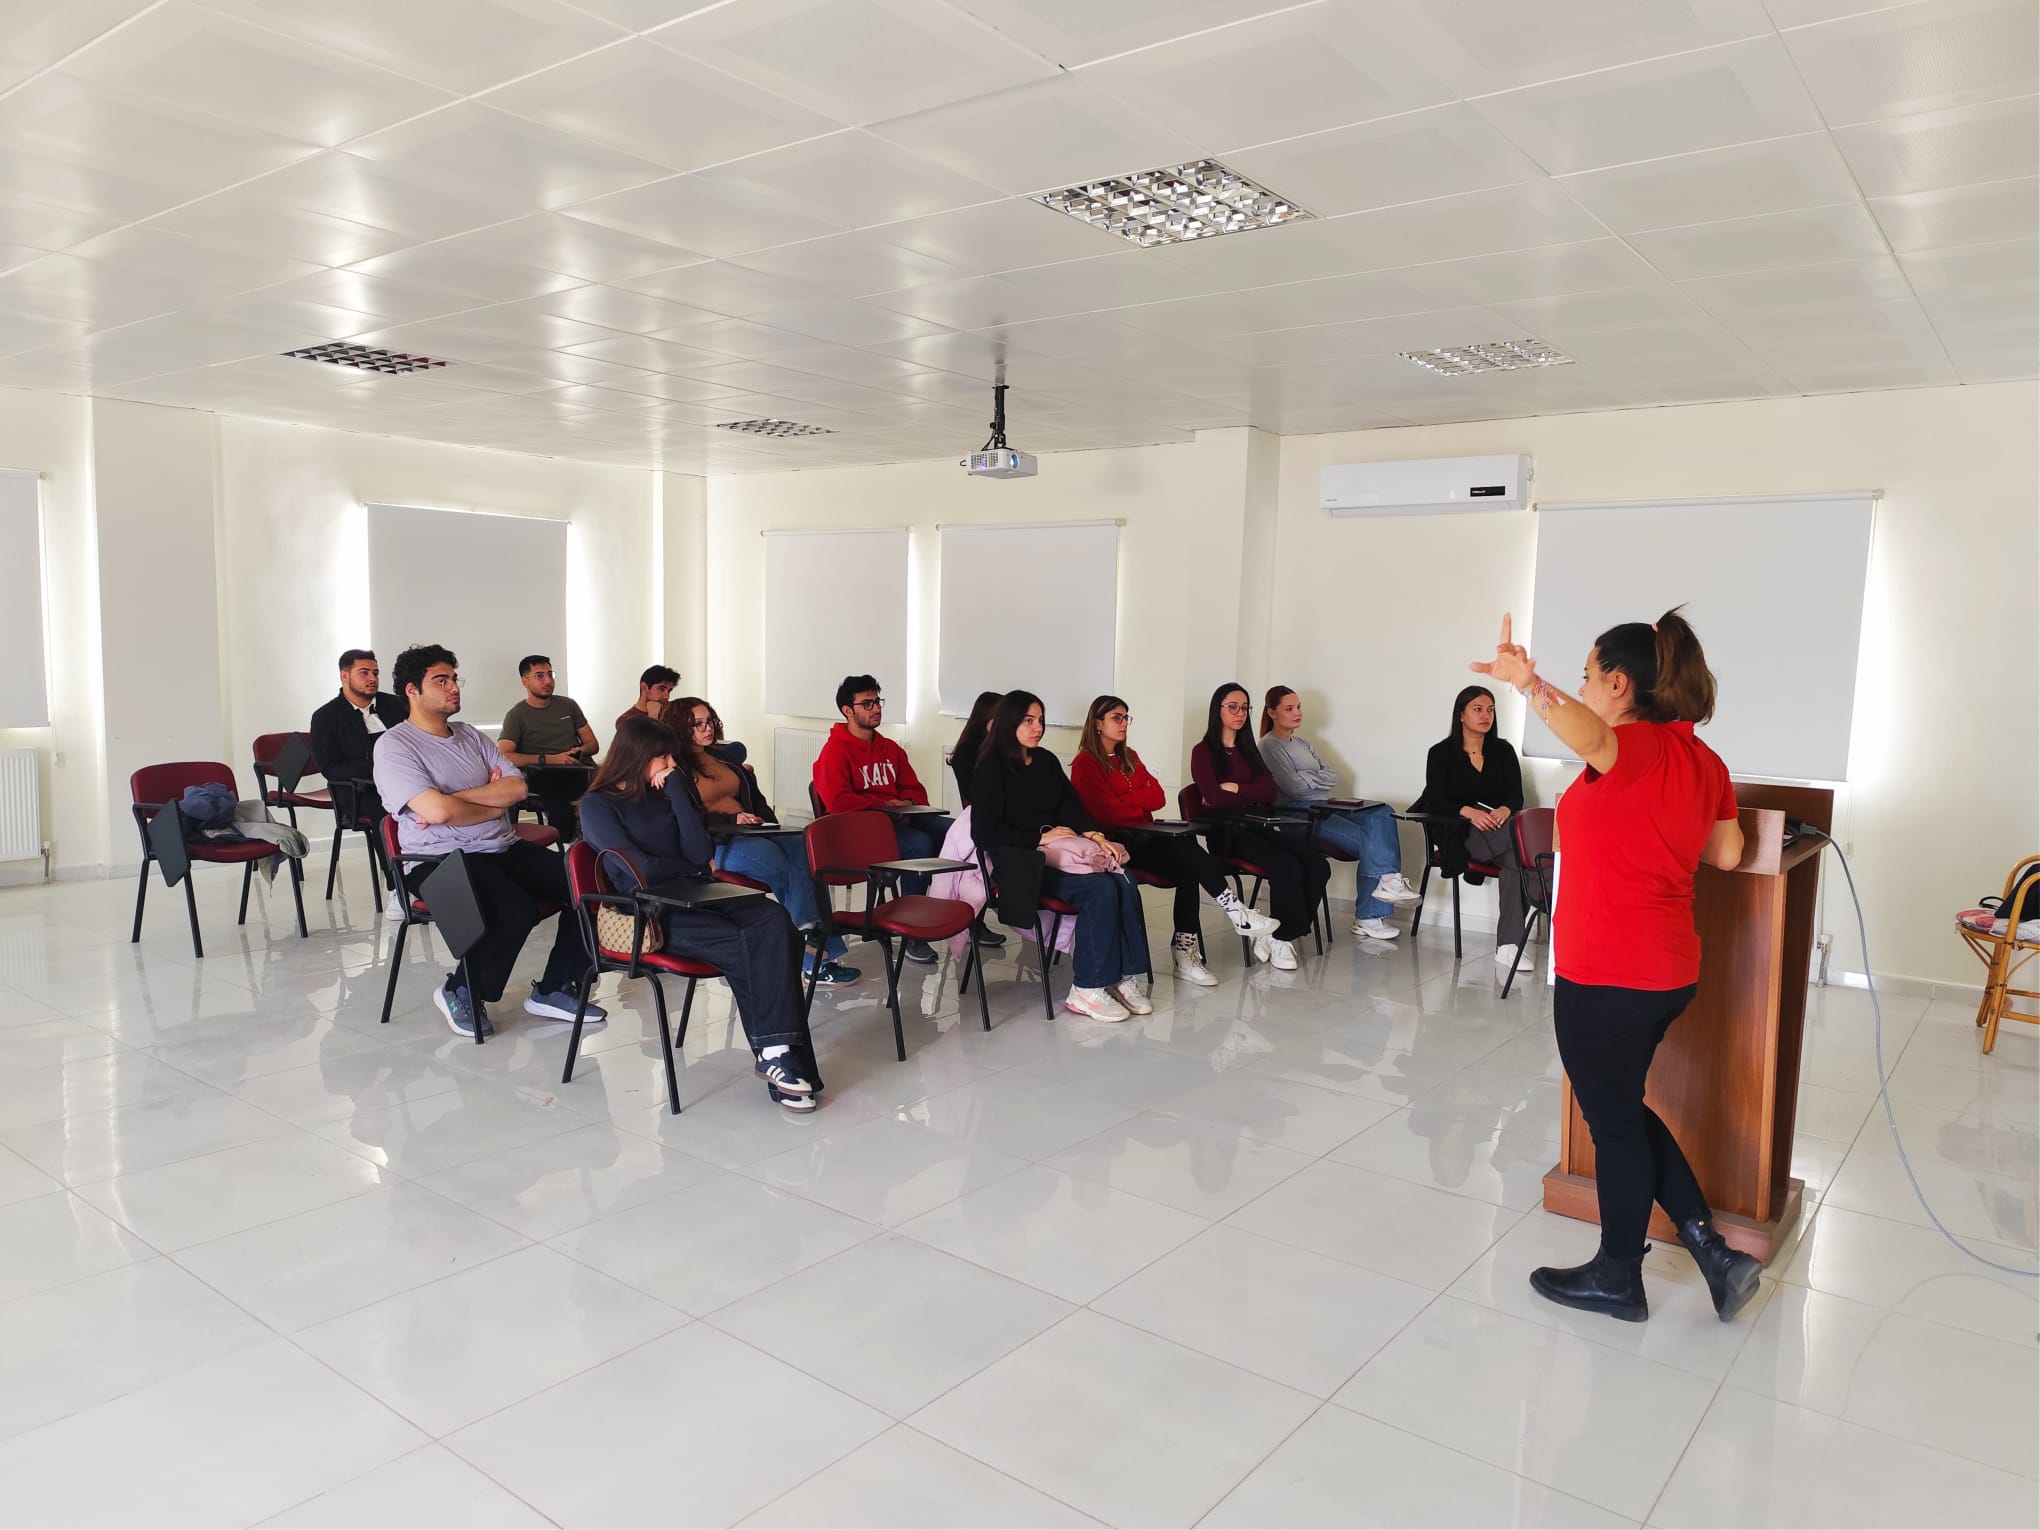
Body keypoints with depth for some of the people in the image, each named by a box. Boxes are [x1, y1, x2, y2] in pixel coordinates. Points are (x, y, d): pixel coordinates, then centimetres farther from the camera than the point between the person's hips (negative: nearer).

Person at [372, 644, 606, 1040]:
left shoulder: (471, 735, 16)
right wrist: (494, 806, -3)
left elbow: (517, 788, 2)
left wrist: (453, 800, -11)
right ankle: (462, 992, -5)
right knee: (518, 909, -32)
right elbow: (437, 811, -19)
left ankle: (554, 990, 2)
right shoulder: (394, 747, -5)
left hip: (504, 849, 7)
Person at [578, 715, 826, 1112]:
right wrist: (690, 869, 4)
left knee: (775, 920, -26)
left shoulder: (664, 793, 18)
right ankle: (774, 1054, -20)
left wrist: (677, 791, 0)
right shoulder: (598, 805, 2)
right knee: (740, 946, -31)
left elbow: (702, 854, 3)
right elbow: (639, 870, -12)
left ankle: (778, 1052, -35)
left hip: (693, 899, 5)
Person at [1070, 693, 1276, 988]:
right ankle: (1237, 913, -21)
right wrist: (1141, 804, 2)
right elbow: (1108, 813, -13)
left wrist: (1124, 799, -6)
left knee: (1188, 867, -24)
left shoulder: (1129, 758, 20)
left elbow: (1158, 796, 8)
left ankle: (1184, 952, -29)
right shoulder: (1085, 764, -4)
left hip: (1143, 839, 7)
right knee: (1186, 846, -27)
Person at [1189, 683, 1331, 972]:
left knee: (1318, 865, -19)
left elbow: (1271, 792, 7)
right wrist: (1252, 794, 2)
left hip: (1260, 826, 6)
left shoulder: (1248, 750, 22)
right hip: (1229, 832, -6)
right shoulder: (1204, 752, 4)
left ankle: (1278, 935, -10)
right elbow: (1214, 799, -10)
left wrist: (1235, 789, -5)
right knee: (1288, 867, -30)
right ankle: (1280, 938, -11)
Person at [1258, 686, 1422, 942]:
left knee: (1382, 813, -18)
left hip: (1324, 807, 8)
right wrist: (1317, 778, 3)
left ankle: (1388, 880, -24)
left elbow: (1331, 776, 13)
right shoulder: (1270, 745, -2)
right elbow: (1293, 787, -13)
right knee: (1367, 840, -23)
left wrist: (1306, 777, -4)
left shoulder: (1301, 742, 23)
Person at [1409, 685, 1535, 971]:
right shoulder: (1441, 753, 5)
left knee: (1516, 858, -32)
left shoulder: (1503, 750, 14)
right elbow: (1435, 801, -5)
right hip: (1460, 834, -3)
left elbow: (1516, 797, 6)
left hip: (1498, 828, 3)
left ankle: (1508, 944, -30)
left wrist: (1504, 811, -18)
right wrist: (1469, 812, -23)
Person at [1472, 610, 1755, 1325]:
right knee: (1623, 1108, 23)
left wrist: (1530, 683, -58)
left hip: (1606, 977, -9)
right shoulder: (1703, 759, 8)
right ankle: (1711, 1247, 24)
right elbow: (1726, 854, 15)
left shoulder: (1631, 749, -18)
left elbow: (1585, 730, -43)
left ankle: (1618, 1278, 25)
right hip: (1669, 968, 9)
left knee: (1614, 1120, 8)